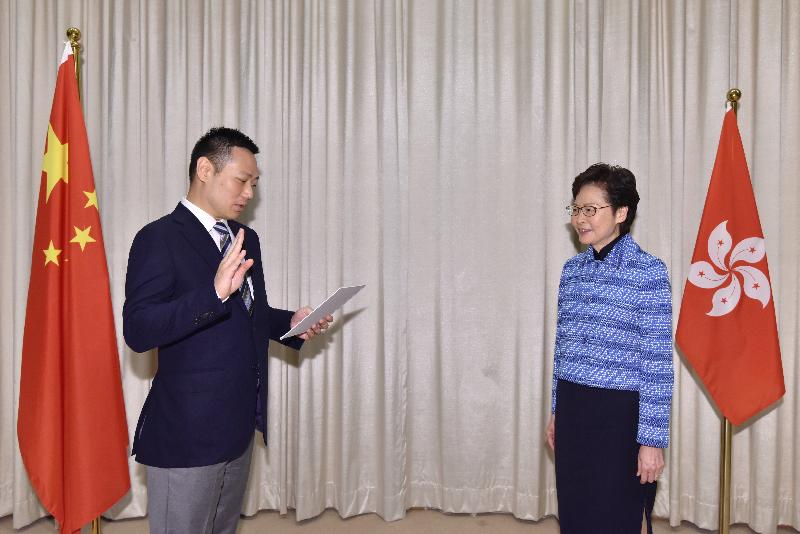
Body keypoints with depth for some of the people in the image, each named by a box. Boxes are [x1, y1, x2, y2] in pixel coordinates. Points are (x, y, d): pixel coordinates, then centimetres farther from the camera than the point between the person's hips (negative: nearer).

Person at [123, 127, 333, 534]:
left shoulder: (245, 239, 12)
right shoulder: (159, 239, -13)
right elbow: (137, 330, -22)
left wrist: (290, 322, 2)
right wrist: (214, 292, -34)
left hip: (240, 426, 8)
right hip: (187, 434, -8)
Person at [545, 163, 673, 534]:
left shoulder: (648, 272, -11)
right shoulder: (572, 269, 7)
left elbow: (658, 363, -12)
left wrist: (652, 438, -13)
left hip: (620, 415, -6)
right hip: (572, 409, 6)